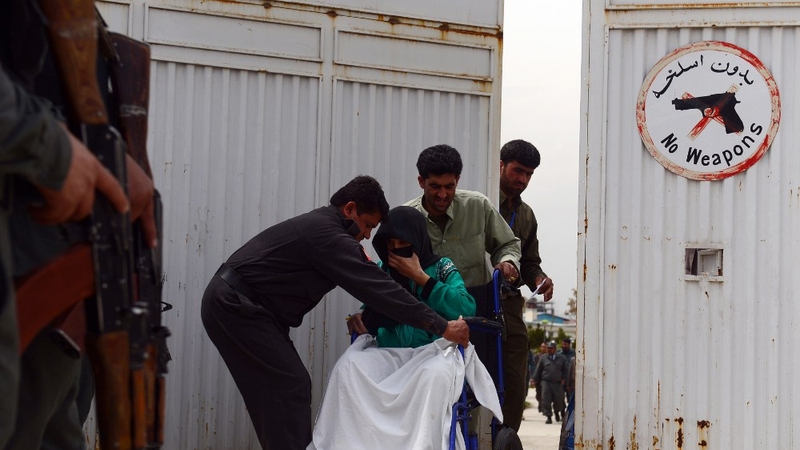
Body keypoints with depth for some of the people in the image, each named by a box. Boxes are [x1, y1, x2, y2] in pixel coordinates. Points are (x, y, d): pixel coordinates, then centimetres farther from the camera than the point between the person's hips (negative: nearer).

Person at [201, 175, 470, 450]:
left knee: (280, 388, 10)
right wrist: (442, 327, -19)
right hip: (235, 306, -10)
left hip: (232, 304, 10)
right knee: (290, 386, -12)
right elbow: (377, 288, -21)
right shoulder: (328, 235, -18)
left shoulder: (319, 225, 13)